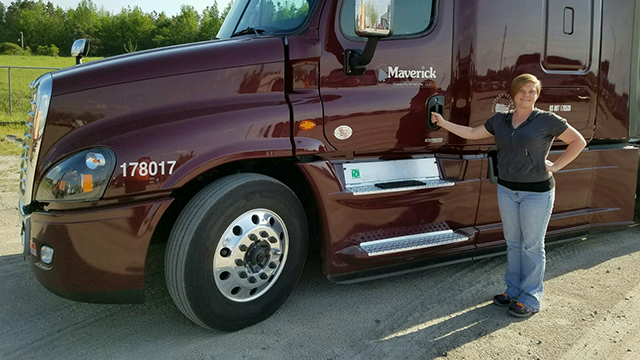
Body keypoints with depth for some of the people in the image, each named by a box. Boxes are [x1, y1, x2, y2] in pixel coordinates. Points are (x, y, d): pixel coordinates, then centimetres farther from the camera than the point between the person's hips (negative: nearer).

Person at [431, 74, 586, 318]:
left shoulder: (547, 120, -9)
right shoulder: (500, 120, 6)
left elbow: (578, 142, -4)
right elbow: (472, 133, 12)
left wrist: (555, 166, -10)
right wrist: (443, 123, 8)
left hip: (536, 192, -5)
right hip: (507, 189, 5)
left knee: (532, 245, 3)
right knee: (513, 243, 14)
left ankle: (531, 299, 15)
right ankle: (514, 290, 28)